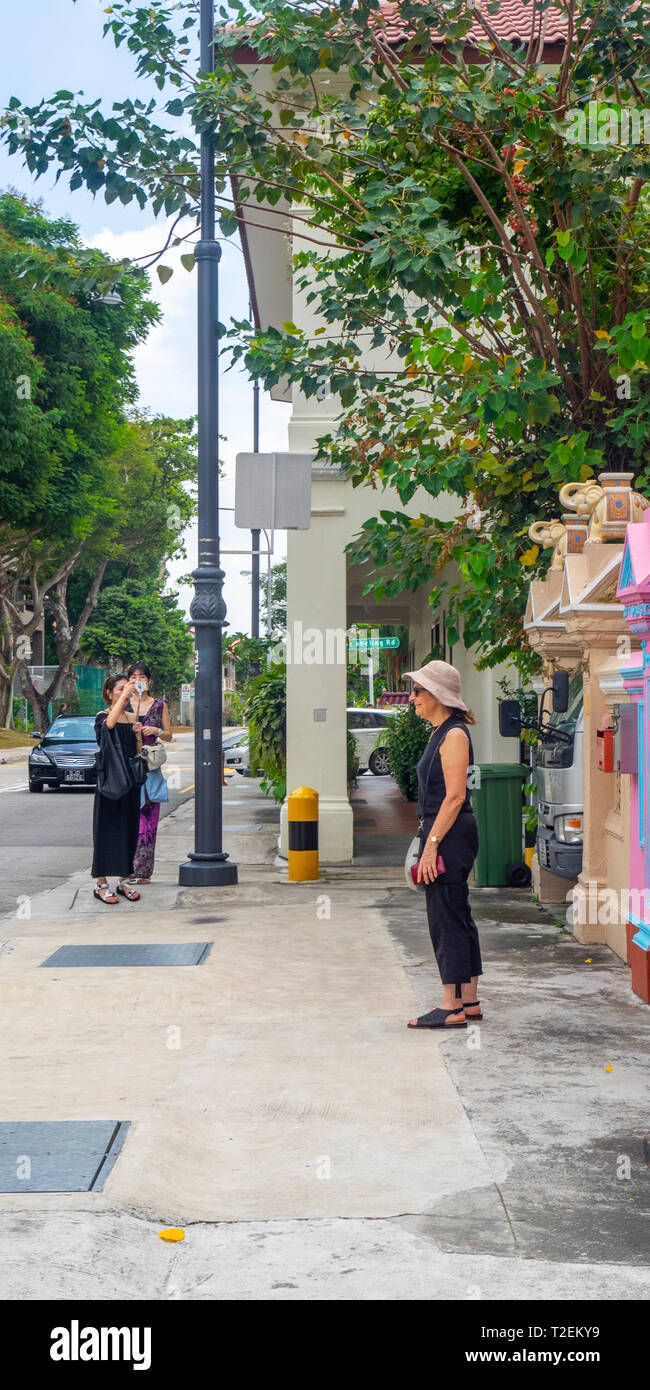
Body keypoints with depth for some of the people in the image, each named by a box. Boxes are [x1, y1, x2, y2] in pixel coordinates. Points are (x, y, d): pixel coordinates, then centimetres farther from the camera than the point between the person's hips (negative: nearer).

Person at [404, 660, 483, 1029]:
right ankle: (469, 1002, 19)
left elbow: (455, 796, -20)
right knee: (459, 919, 13)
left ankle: (452, 1008, -1)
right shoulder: (442, 733, 15)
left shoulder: (455, 735, -15)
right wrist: (431, 842, 19)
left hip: (450, 837, -10)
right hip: (446, 836, 10)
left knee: (446, 920, -6)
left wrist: (431, 844, -21)